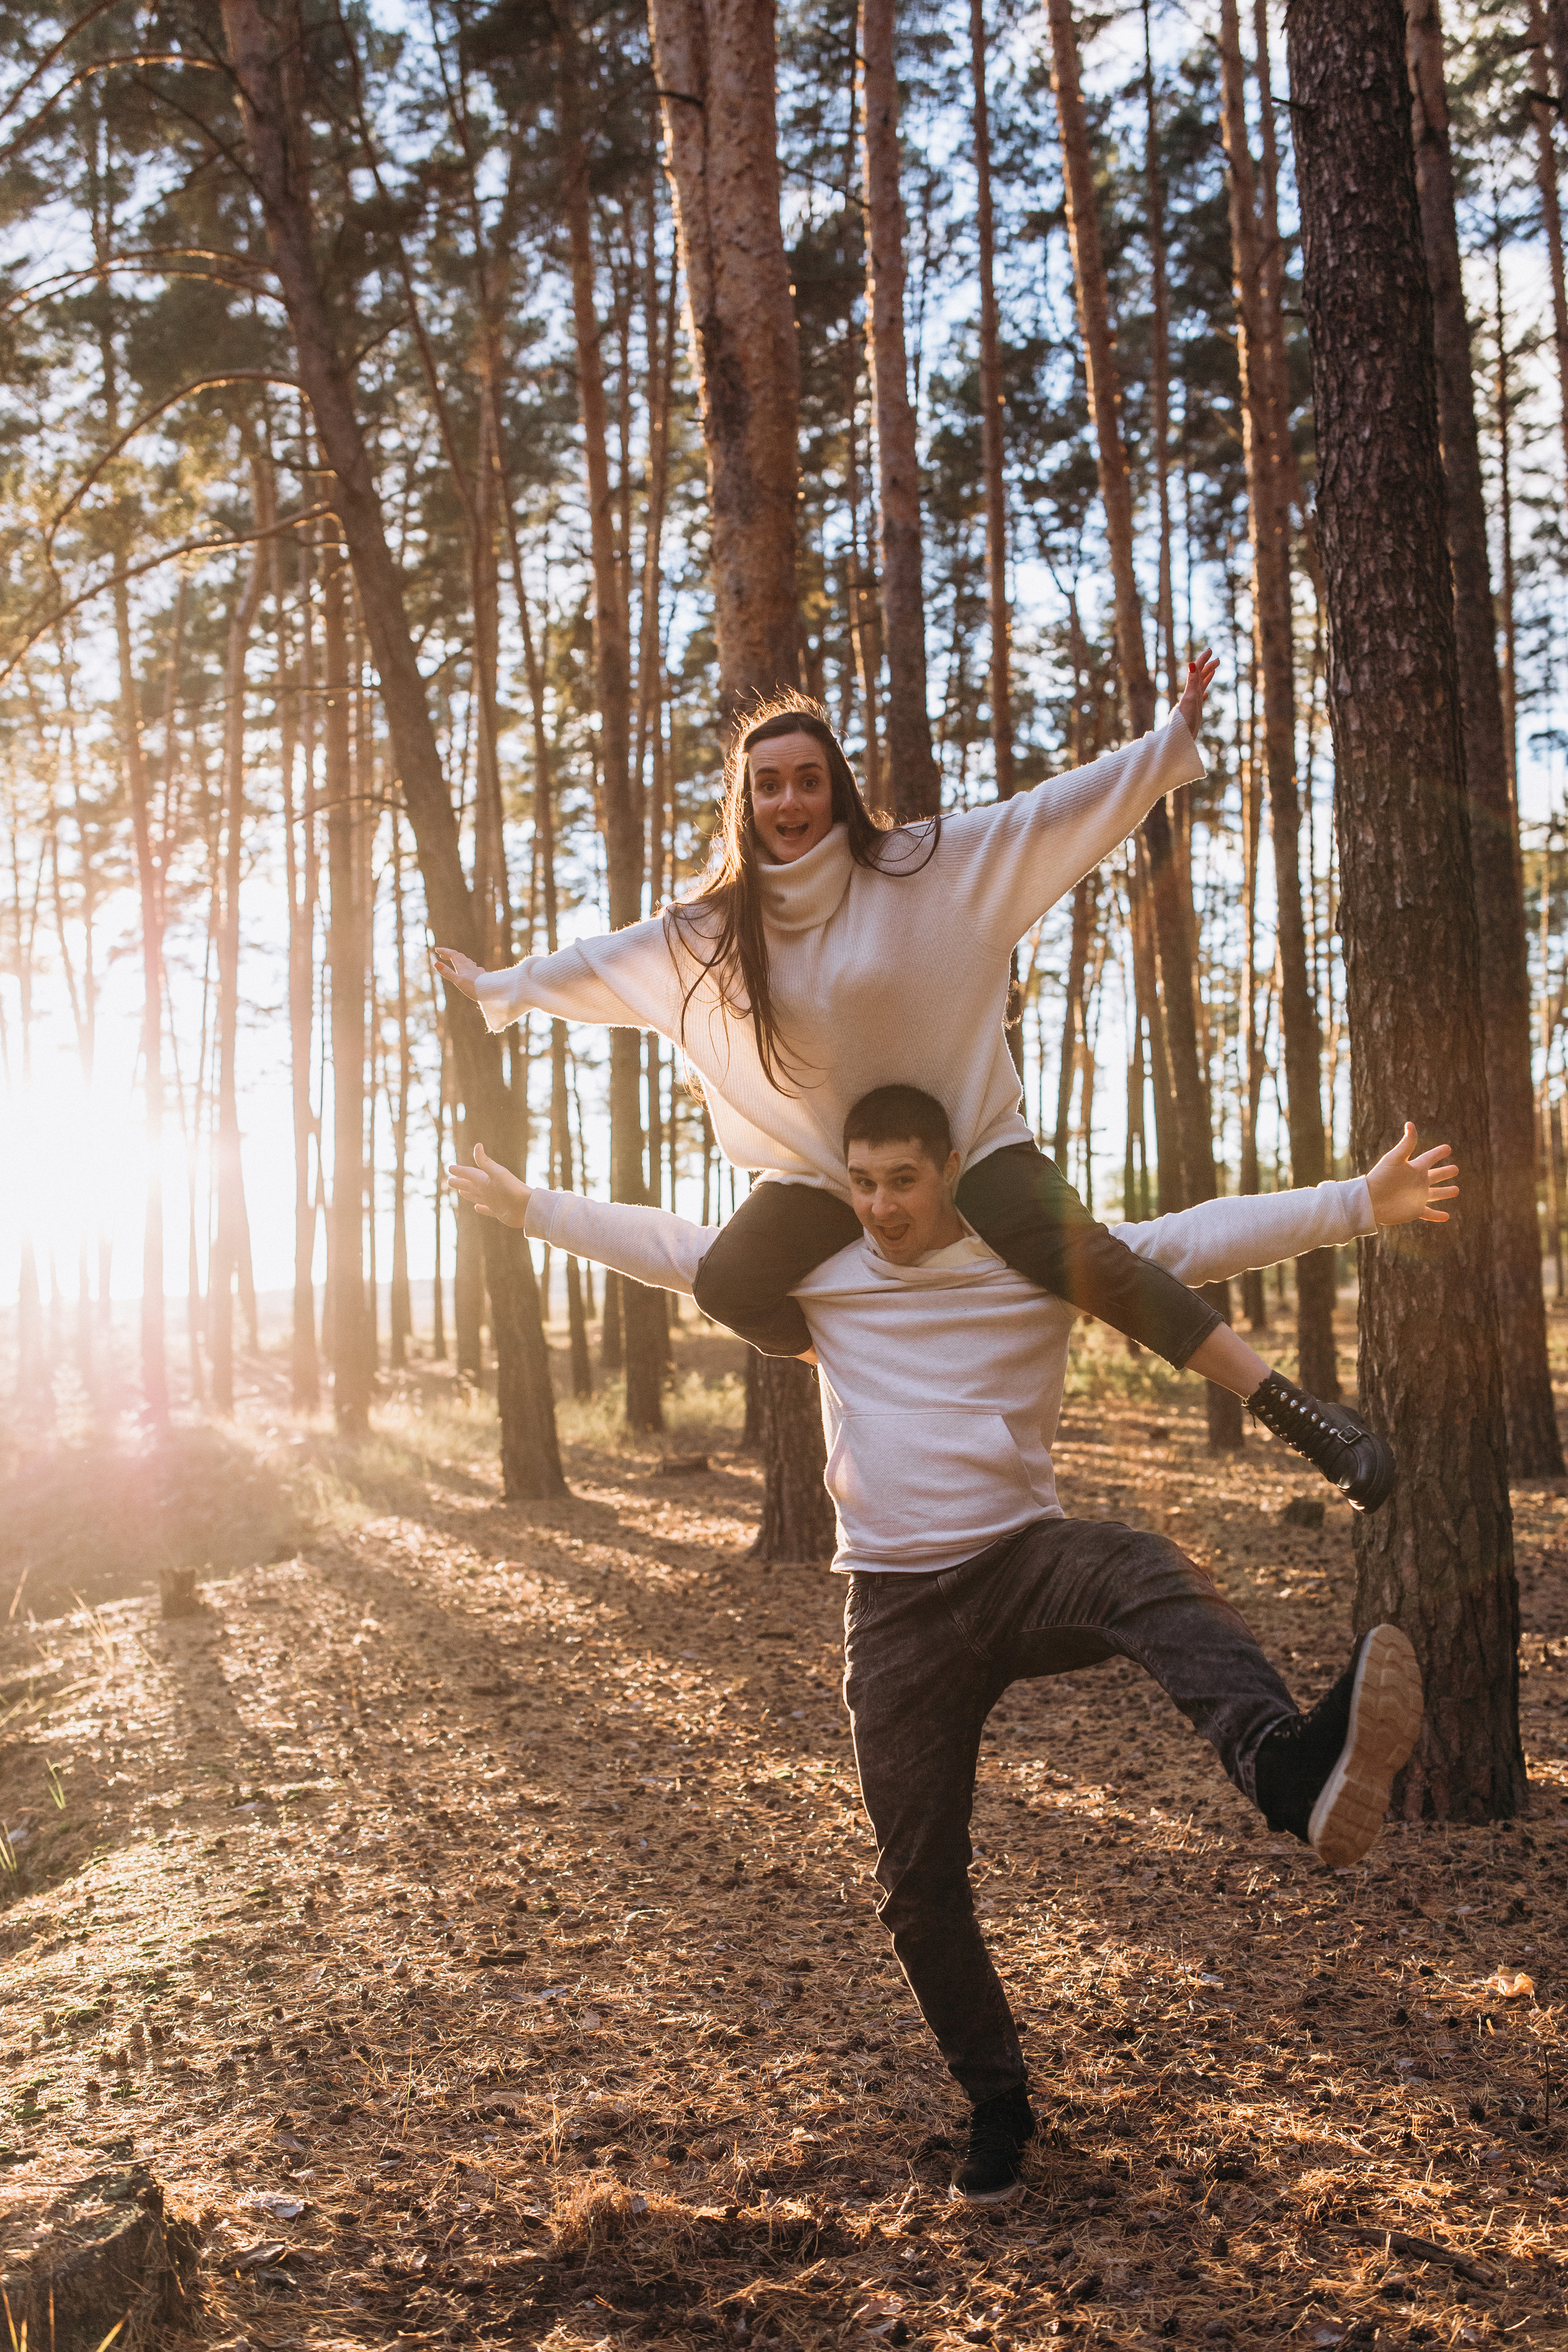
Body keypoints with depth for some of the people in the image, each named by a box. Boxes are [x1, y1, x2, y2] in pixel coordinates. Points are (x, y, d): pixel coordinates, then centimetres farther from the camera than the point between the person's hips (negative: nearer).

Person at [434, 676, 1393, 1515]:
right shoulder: (709, 932, 2)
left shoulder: (925, 868, -8)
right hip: (826, 1173, 4)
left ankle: (1296, 1407, -27)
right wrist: (498, 986, 23)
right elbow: (595, 964, 15)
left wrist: (1172, 741, -11)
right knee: (728, 1286, -18)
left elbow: (1055, 811, -8)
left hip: (974, 1142, -3)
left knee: (1069, 1250, -29)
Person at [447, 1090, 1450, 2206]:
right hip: (898, 1611, 3)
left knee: (1145, 1569, -37)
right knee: (919, 1883, 4)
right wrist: (528, 1206, 19)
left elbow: (1203, 1236, -10)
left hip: (1026, 1565, -2)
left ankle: (1289, 1765, -64)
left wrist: (1360, 1202, -21)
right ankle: (997, 2106, 25)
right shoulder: (817, 1272, 7)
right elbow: (663, 1244, 15)